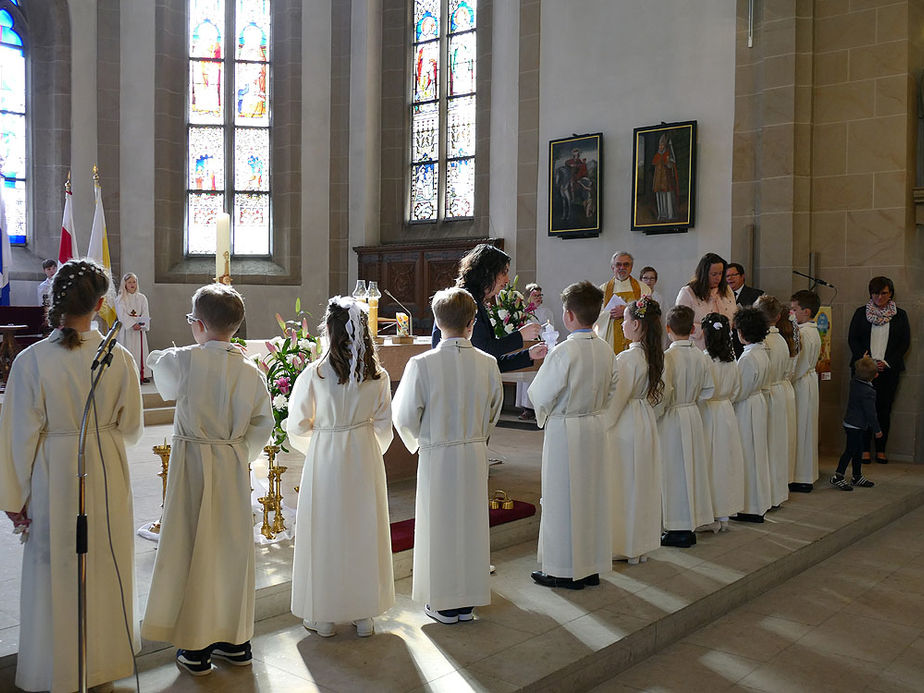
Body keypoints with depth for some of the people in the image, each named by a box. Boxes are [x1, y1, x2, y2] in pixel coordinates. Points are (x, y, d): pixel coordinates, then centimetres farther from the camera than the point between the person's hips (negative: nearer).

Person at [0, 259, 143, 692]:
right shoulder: (119, 358, -11)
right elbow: (130, 427, 0)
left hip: (54, 475, -2)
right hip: (107, 475, 2)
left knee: (56, 573, 15)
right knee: (106, 567, 18)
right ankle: (106, 654, 36)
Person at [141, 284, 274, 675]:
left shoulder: (183, 361, -14)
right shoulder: (251, 372, -4)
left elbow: (164, 383, 8)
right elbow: (263, 426, -2)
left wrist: (157, 357, 28)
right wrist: (239, 453, 12)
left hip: (193, 464, -4)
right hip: (234, 465, 4)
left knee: (193, 550, 6)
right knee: (232, 548, 14)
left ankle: (195, 649, 16)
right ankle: (236, 640, 26)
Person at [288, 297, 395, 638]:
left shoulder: (314, 373, -13)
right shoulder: (378, 375, -5)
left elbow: (298, 426, -6)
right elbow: (384, 426, 1)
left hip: (324, 457, -2)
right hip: (365, 457, 3)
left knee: (325, 533, 10)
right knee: (364, 532, 12)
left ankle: (323, 617, 20)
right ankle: (365, 615, 23)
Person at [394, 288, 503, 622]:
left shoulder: (422, 364, -16)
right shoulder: (487, 363, -7)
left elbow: (405, 417, -10)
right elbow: (493, 412, 5)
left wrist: (417, 442, 10)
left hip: (437, 456, -3)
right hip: (476, 454, 3)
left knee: (440, 523, 10)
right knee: (471, 521, 15)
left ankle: (443, 603, 21)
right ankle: (468, 601, 27)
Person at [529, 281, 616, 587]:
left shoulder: (564, 352, -20)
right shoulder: (606, 350, 1)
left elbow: (540, 395, -14)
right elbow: (611, 390, 11)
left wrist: (543, 416, 5)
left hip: (565, 430, -7)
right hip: (598, 426, 7)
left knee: (563, 499, 5)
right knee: (594, 496, 15)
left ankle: (566, 570, 13)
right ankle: (592, 566, 25)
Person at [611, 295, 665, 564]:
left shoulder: (627, 358, -19)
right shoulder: (654, 355, 5)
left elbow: (617, 398, -18)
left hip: (626, 424, -8)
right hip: (646, 421, 8)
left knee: (624, 484, 2)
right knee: (642, 483, 14)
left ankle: (624, 546, 11)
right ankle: (642, 545, 23)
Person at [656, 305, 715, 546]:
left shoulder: (667, 357, -18)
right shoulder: (700, 357, 1)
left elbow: (663, 393, -21)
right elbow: (708, 390, 7)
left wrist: (655, 415, -6)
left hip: (671, 419, -6)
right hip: (693, 417, 6)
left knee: (674, 470, 1)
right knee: (692, 468, 13)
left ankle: (678, 530, 6)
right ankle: (691, 526, 21)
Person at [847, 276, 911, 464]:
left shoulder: (900, 315, 8)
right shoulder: (861, 313, 8)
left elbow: (905, 342, 5)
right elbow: (853, 339, 4)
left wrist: (886, 362, -7)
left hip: (888, 369, 0)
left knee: (884, 408, 1)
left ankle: (881, 450, 7)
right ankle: (865, 449, 3)